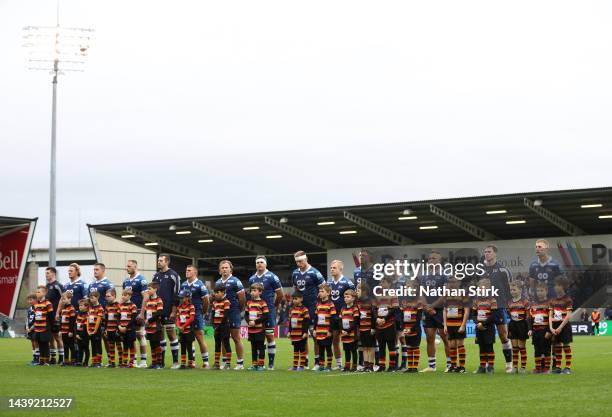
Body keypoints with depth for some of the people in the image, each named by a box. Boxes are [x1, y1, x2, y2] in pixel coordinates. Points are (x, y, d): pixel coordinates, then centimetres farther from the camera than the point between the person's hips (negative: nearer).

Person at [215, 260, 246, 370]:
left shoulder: (235, 281, -6)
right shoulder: (217, 282, 13)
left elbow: (242, 297, -5)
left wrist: (239, 309, 3)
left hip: (233, 313, -6)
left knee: (236, 339, -4)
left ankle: (240, 363, 0)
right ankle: (226, 362, 14)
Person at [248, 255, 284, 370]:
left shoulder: (271, 277, -5)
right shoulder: (252, 279, 11)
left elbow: (280, 294, -1)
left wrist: (274, 306, 9)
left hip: (269, 311, -5)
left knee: (269, 336, -4)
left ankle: (271, 363, 0)